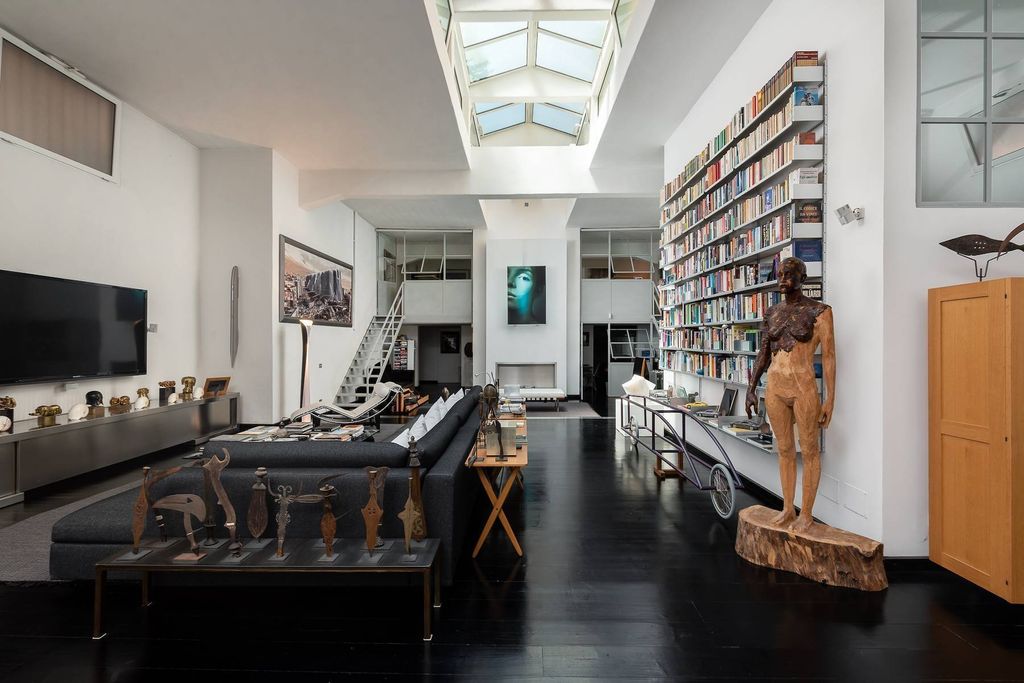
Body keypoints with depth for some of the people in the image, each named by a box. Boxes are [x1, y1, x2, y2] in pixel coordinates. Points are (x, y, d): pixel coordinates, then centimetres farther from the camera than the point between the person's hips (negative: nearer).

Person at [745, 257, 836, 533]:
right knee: (785, 450, 15)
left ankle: (806, 513, 24)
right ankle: (787, 509, 30)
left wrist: (830, 399, -11)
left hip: (804, 390, -5)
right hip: (774, 390, 5)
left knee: (809, 452, 9)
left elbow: (829, 356, -7)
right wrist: (751, 389, 6)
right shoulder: (772, 312, 8)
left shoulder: (820, 311, -6)